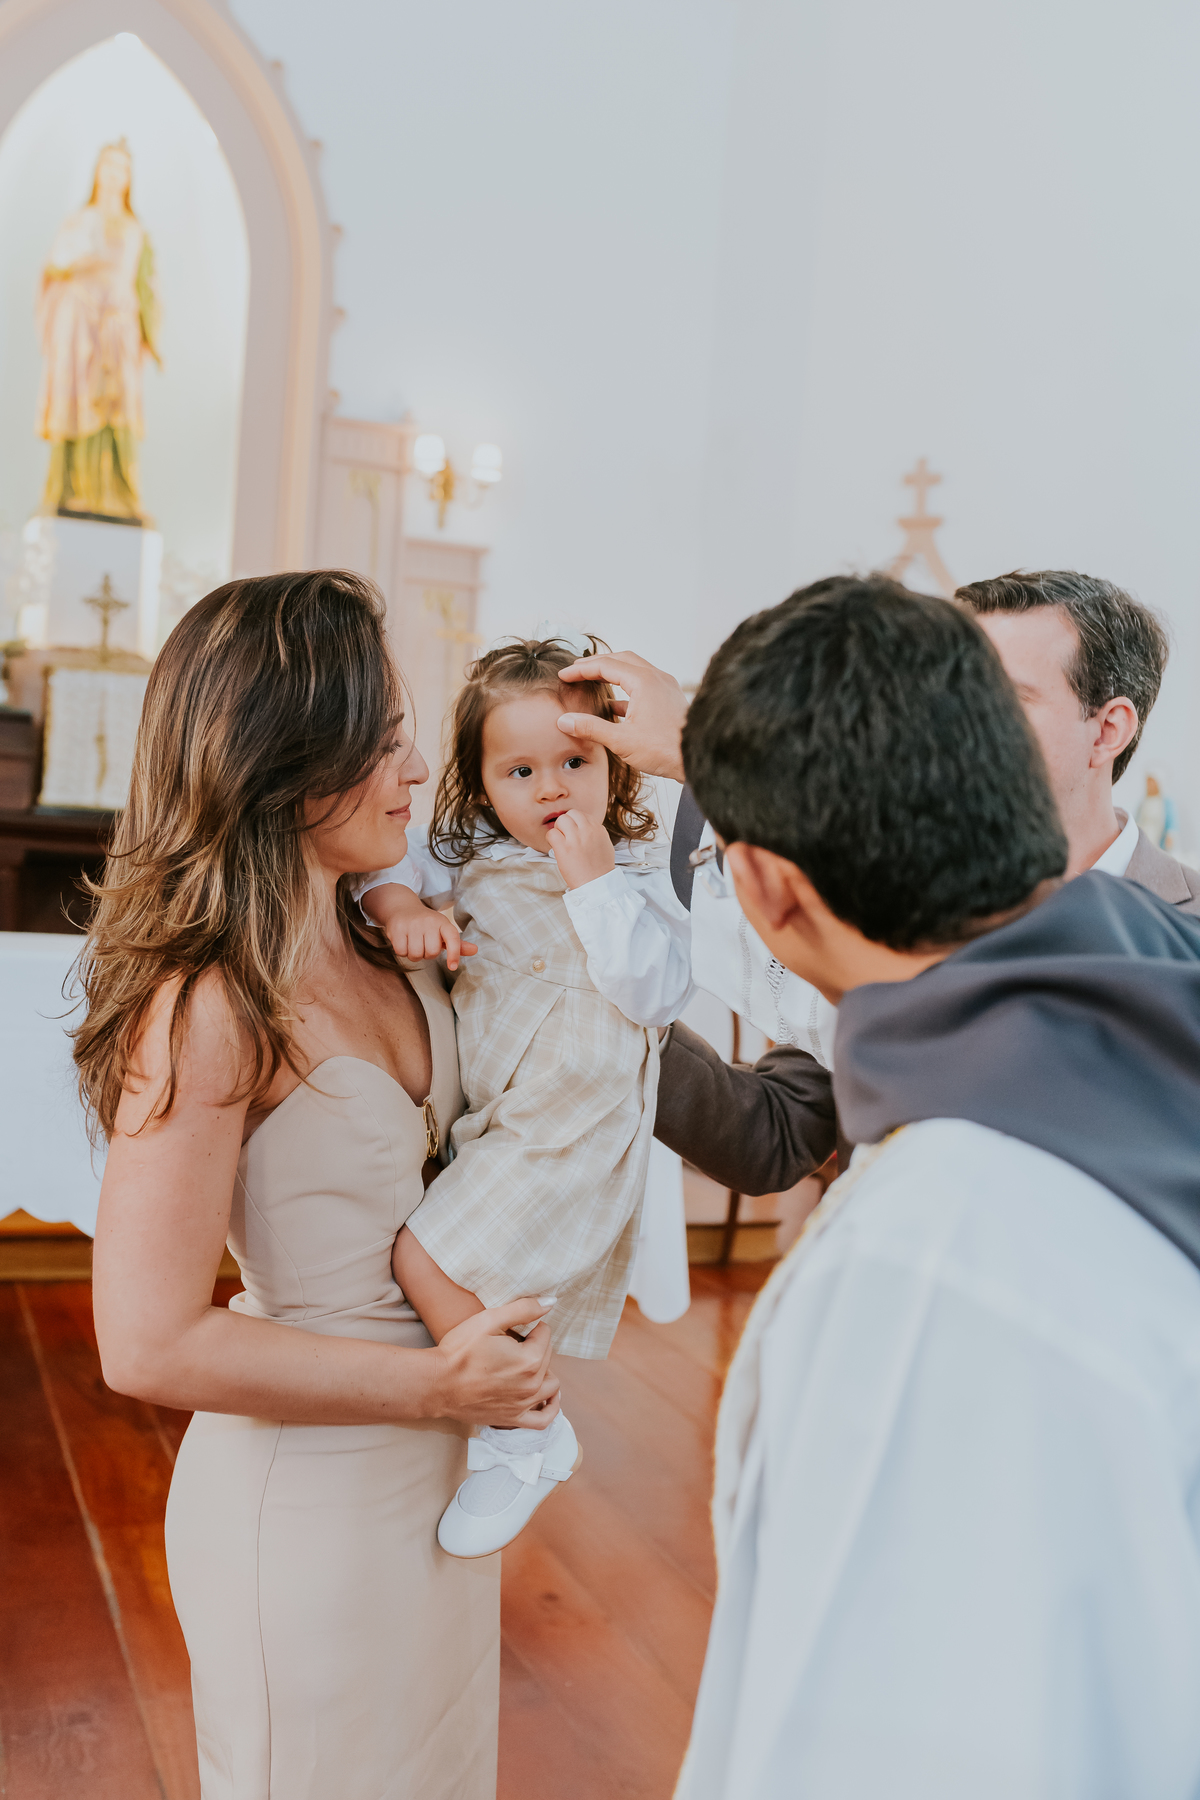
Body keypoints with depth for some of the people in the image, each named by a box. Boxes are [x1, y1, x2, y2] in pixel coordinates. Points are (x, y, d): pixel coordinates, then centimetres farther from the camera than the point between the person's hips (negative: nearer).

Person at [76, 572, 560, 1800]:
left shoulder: (377, 945, -2)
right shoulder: (210, 1009, -25)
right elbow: (149, 1344, -25)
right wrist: (438, 1385, -19)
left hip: (433, 1463, 8)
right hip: (311, 1489, -8)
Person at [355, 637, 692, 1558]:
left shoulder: (637, 873, -10)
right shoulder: (477, 858, 4)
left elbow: (656, 991, -20)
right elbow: (392, 860, 8)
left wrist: (594, 883, -23)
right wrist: (400, 903, -14)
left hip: (569, 1131, -7)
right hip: (486, 1120, 7)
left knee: (428, 1258, -16)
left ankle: (527, 1435, 1)